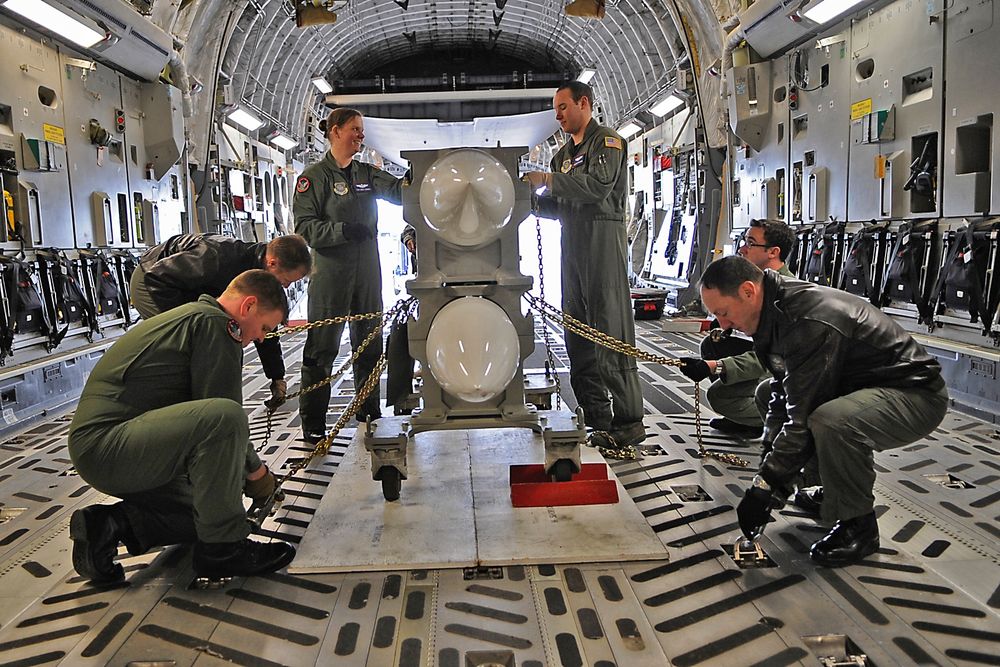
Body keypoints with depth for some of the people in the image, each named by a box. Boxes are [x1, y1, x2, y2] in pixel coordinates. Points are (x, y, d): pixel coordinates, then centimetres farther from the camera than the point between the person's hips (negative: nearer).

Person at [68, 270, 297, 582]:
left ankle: (109, 525, 9)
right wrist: (255, 470, 0)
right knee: (223, 417, -31)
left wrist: (246, 463, 25)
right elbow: (223, 414, -16)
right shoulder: (215, 323, -12)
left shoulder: (190, 316, 21)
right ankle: (221, 549, -18)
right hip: (105, 443, -11)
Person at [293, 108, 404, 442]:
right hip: (331, 273, -6)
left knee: (369, 344, 13)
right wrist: (343, 230, -23)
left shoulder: (367, 174, 13)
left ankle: (369, 411, 27)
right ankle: (312, 423, 5)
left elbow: (399, 190, -1)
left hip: (368, 272, 6)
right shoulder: (314, 176, -3)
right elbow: (305, 226, -10)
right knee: (322, 347, -3)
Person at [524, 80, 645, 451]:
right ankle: (598, 420, 11)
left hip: (603, 242, -8)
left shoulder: (607, 142, 0)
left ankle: (629, 422, -6)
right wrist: (533, 200, 4)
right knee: (578, 337, 5)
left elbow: (599, 183, -18)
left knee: (611, 333, -10)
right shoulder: (563, 154, 25)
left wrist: (548, 180, -13)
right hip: (572, 246, 8)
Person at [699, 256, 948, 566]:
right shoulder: (777, 310, -1)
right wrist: (769, 466, -1)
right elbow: (782, 394, 5)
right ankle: (832, 491, 17)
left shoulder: (811, 323, -32)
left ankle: (859, 526, -11)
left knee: (831, 421, -38)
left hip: (916, 393, -10)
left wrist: (764, 486, -23)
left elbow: (802, 419, -30)